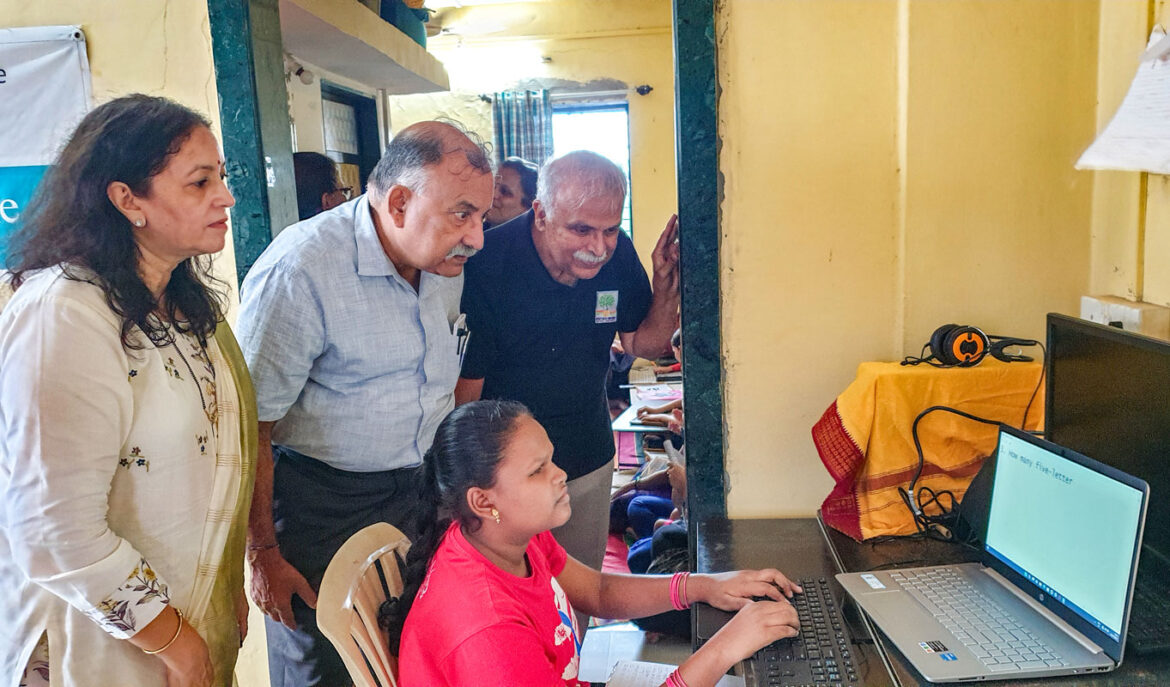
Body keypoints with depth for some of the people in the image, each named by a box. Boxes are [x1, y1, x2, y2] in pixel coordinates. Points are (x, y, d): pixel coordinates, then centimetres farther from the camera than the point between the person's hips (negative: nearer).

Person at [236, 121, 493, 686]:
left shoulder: (446, 262, -1)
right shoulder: (299, 271, -23)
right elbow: (249, 427, -19)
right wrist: (263, 555, -13)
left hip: (421, 493, 6)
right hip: (320, 503, -6)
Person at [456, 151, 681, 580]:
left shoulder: (618, 254, -10)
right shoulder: (486, 266, -23)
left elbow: (645, 345, 1)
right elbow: (465, 380, -16)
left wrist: (667, 285, -17)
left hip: (587, 461, 4)